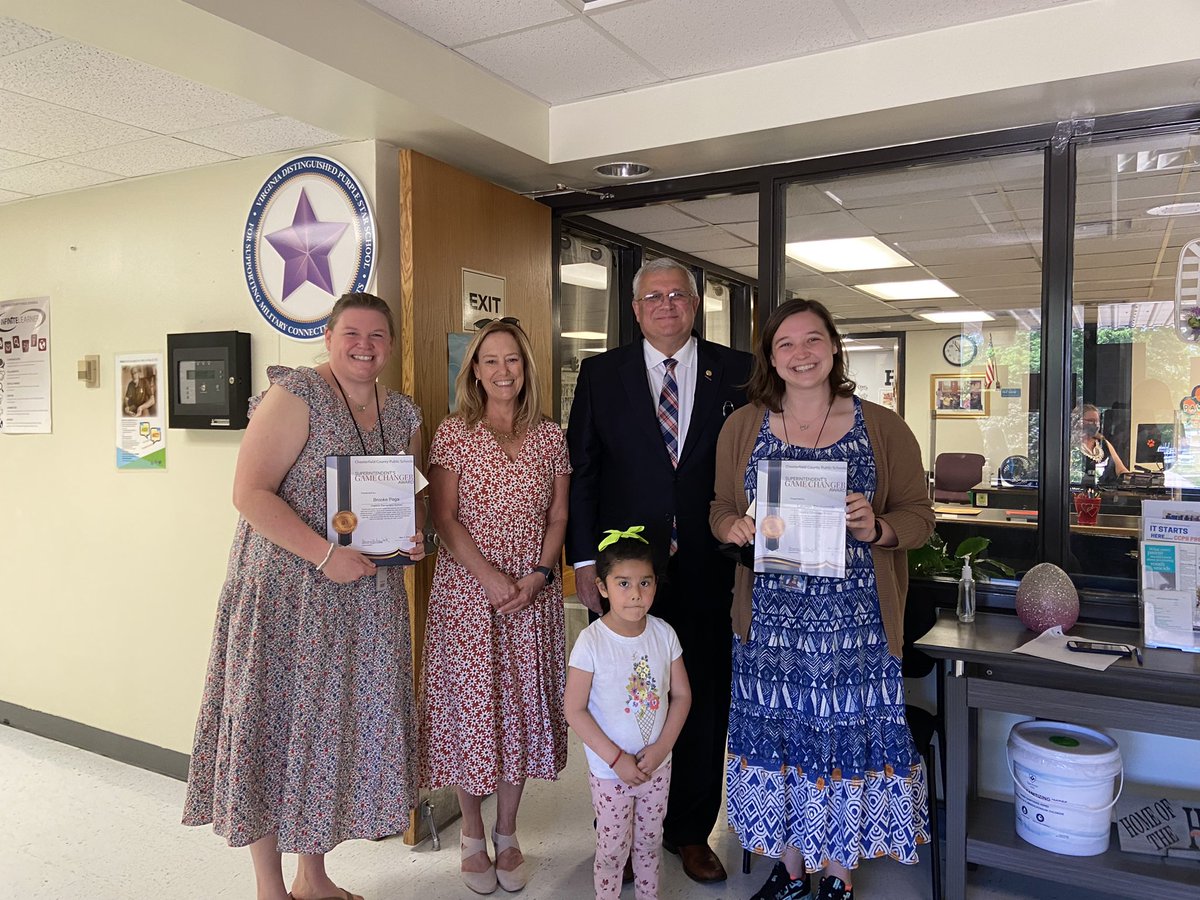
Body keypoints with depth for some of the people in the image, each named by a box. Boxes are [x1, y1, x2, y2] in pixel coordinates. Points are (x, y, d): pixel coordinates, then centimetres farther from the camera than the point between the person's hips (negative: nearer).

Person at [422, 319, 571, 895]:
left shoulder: (549, 437, 6)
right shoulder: (453, 434, -1)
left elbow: (558, 516, 7)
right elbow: (443, 518, -5)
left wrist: (539, 575, -8)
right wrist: (489, 575, -14)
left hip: (533, 594, 2)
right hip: (466, 590, -2)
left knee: (521, 707, 8)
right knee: (470, 708, 4)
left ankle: (507, 834, 26)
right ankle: (473, 836, 24)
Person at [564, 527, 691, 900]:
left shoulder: (663, 633, -8)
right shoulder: (592, 641, -20)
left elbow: (682, 694, -1)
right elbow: (575, 710, -17)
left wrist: (661, 748, -11)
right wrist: (616, 759, -18)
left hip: (657, 764, 4)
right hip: (609, 770, -3)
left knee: (649, 841, 21)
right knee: (613, 848, 11)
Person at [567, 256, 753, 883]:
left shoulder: (736, 373, 3)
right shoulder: (601, 374, 3)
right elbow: (581, 471, 1)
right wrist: (583, 560, -4)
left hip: (708, 570, 1)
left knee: (704, 701, 11)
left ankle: (692, 832, 31)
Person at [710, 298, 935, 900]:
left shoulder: (882, 427, 0)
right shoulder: (742, 426, 5)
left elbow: (919, 516, 2)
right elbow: (721, 509, 10)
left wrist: (875, 528, -19)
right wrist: (736, 528, -13)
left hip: (853, 619, -1)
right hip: (769, 618, 2)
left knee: (847, 737, 7)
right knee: (776, 737, 11)